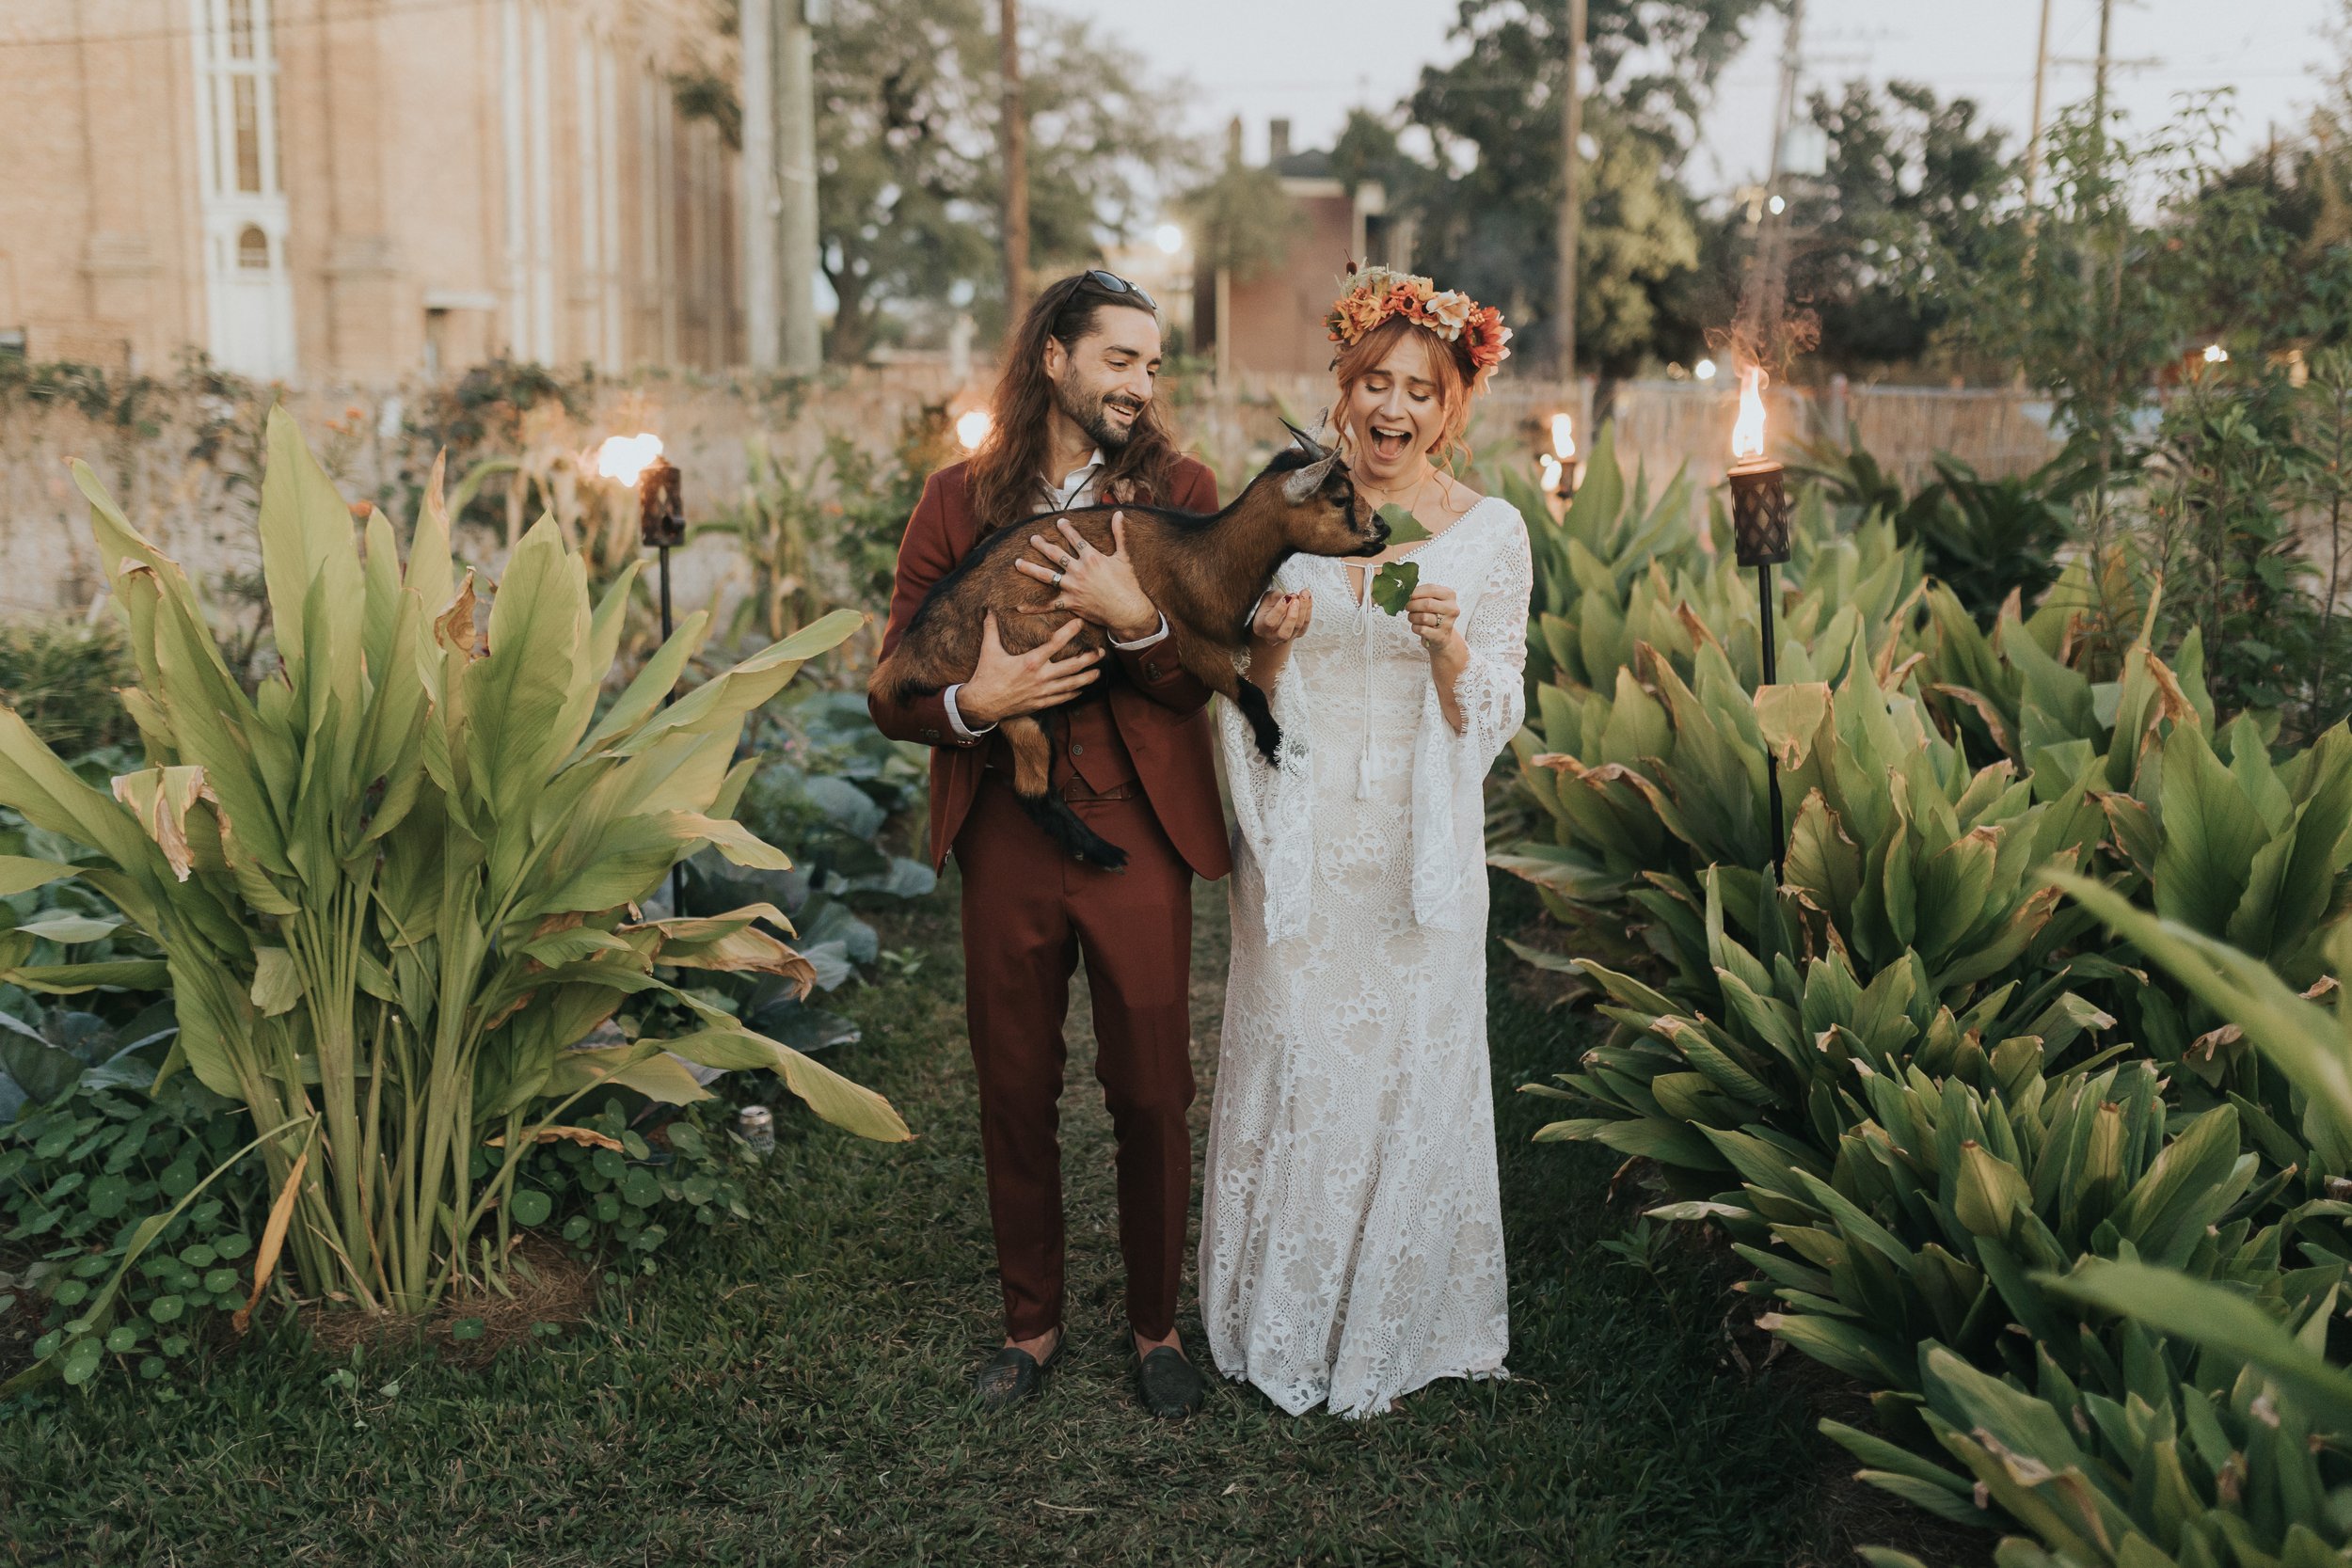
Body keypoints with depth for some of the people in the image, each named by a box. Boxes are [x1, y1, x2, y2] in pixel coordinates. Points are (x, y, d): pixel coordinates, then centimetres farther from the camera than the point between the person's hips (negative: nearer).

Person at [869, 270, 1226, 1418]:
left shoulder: (1182, 495, 1)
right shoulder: (957, 503, 2)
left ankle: (1156, 1327, 29)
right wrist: (971, 703, -19)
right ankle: (1031, 1324, 33)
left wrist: (1135, 617, -23)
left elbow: (1222, 678, -6)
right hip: (1004, 840, 1)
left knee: (1152, 1099, 8)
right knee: (1015, 1098, 13)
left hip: (1138, 839, -1)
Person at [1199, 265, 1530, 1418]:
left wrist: (1450, 647, -20)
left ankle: (1391, 1328, 26)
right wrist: (1270, 644, -14)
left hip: (1418, 849, -1)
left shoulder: (1490, 533, -2)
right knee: (1290, 1064, 7)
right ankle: (1281, 1322, 26)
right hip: (1302, 840, 1)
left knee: (1409, 1067, 6)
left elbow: (1494, 721, -2)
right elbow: (1249, 695, 8)